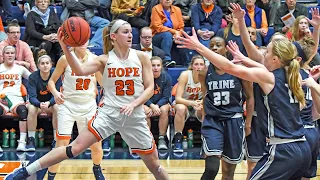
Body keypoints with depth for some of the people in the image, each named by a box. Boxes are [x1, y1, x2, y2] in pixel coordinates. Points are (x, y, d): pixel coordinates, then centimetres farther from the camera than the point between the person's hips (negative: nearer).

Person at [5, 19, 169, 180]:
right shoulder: (105, 60, -1)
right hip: (108, 113, -2)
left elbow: (150, 88, 1)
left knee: (153, 164, 5)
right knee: (76, 147, -15)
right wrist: (65, 47, -30)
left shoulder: (141, 57, 1)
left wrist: (133, 104, -14)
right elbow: (80, 71, -18)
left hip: (135, 116, 2)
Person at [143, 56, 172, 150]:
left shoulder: (167, 77, -8)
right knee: (145, 111, -33)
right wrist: (152, 106, -27)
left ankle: (162, 139, -27)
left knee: (164, 110, -33)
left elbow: (166, 97, -8)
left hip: (162, 102, 0)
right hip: (147, 103, 0)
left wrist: (157, 106, -26)